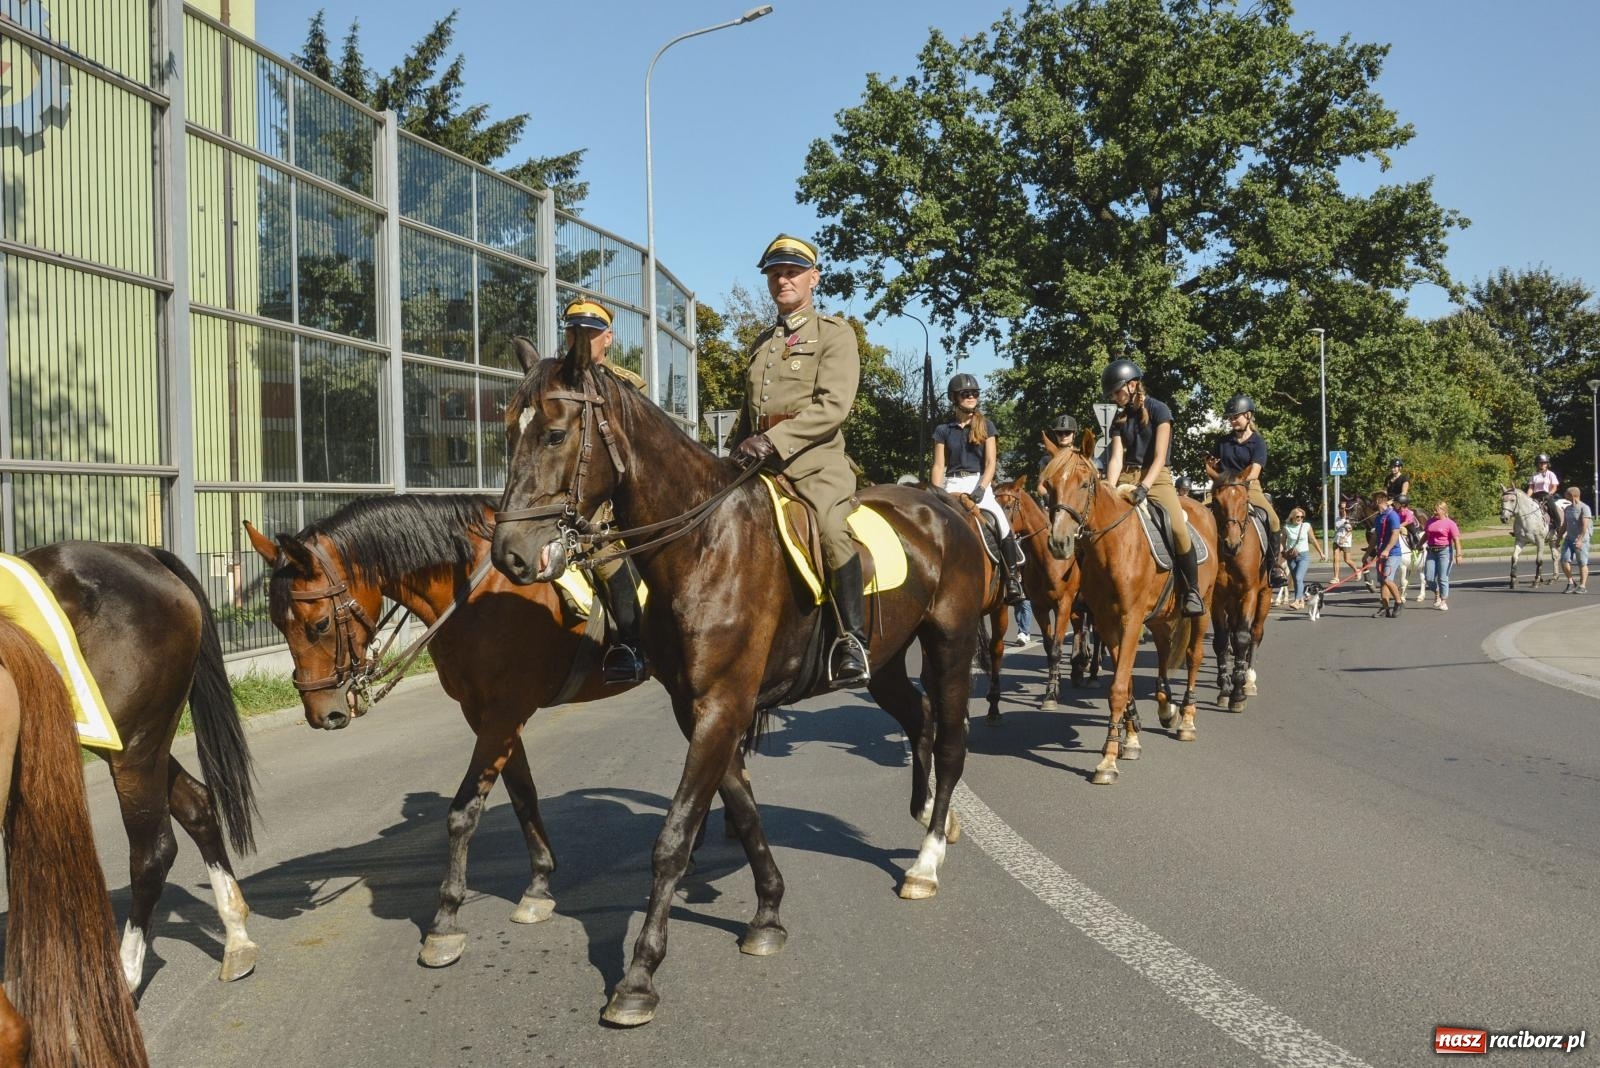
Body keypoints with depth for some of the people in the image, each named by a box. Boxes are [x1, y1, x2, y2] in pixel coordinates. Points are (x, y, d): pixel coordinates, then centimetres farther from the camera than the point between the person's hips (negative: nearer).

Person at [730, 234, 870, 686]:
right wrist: (741, 451, 10)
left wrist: (772, 440, -20)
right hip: (758, 460, 7)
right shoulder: (761, 343, 25)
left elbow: (833, 406, -10)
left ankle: (853, 643, -26)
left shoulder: (835, 334, 4)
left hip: (815, 457, -7)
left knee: (833, 528, -31)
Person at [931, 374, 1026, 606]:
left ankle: (1013, 578, -14)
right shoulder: (943, 430, 10)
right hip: (951, 486, 1)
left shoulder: (986, 426, 9)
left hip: (979, 483, -1)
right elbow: (939, 466, 6)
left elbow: (990, 462, 1)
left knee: (1001, 519, -24)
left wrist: (981, 489, -14)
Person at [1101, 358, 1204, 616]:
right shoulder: (1119, 418, 11)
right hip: (1126, 478, 5)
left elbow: (1159, 457, -12)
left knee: (1178, 529, -27)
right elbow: (1116, 458, 1)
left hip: (1156, 477, -5)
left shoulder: (1159, 411, -4)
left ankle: (1192, 589, -12)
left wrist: (1143, 488, -25)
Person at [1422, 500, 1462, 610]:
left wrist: (1458, 554, -18)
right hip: (1431, 551, 5)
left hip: (1445, 551, -5)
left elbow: (1456, 540, -11)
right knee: (1428, 578, 1)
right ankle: (1437, 593, 29)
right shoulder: (1430, 522, 12)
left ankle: (1444, 602, 7)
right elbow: (1425, 536, 24)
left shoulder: (1450, 523, -5)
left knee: (1443, 578, -3)